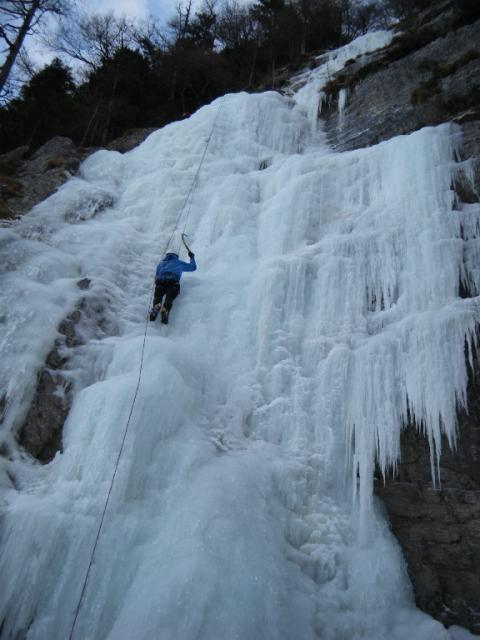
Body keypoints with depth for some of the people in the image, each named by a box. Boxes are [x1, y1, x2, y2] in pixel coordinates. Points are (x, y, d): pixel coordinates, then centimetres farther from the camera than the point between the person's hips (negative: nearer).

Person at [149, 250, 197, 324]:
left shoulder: (161, 263, 38)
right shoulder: (179, 263, 35)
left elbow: (156, 277, 37)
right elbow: (193, 267, 44)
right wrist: (192, 257, 60)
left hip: (161, 281, 1)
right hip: (173, 282, -1)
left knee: (157, 296, -15)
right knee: (169, 298, -22)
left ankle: (156, 306, -50)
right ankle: (165, 310, -53)